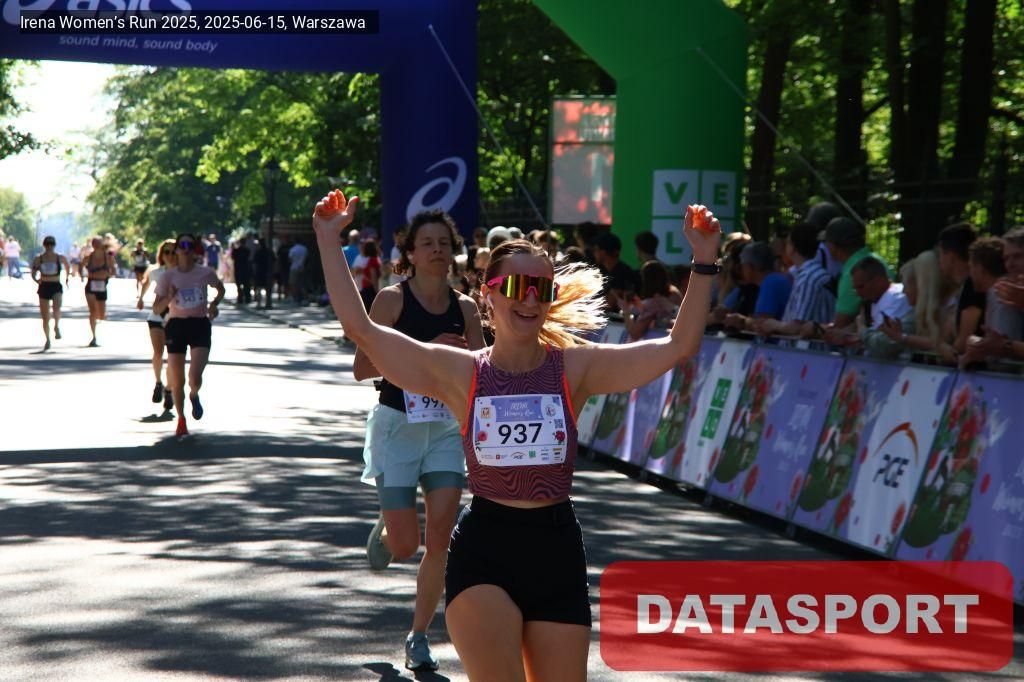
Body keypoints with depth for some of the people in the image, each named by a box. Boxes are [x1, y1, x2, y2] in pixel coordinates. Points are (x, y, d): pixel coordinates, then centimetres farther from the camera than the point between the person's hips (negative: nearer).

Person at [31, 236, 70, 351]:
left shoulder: (60, 258, 1)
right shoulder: (38, 259, 0)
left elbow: (68, 266, 21)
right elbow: (33, 273, 4)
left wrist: (67, 278, 22)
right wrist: (36, 279, -16)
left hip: (56, 287, -1)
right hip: (43, 287, 1)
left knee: (56, 307, -32)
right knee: (45, 317, 3)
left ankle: (57, 326, -8)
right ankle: (47, 340, 19)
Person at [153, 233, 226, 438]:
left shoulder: (206, 273, -2)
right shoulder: (167, 277, -3)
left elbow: (221, 289, 19)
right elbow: (157, 309, -4)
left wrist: (214, 304, 0)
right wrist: (169, 298, -23)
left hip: (200, 324, -1)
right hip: (176, 325, 1)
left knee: (195, 377, -17)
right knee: (177, 381, 3)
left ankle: (194, 396, 21)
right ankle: (181, 420, 25)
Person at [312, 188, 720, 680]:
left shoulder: (575, 368, 0)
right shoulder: (459, 373, -1)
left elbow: (680, 346, -6)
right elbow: (360, 328, -5)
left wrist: (703, 262, -14)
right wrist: (329, 241, -6)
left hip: (557, 552, 2)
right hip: (482, 552, -2)